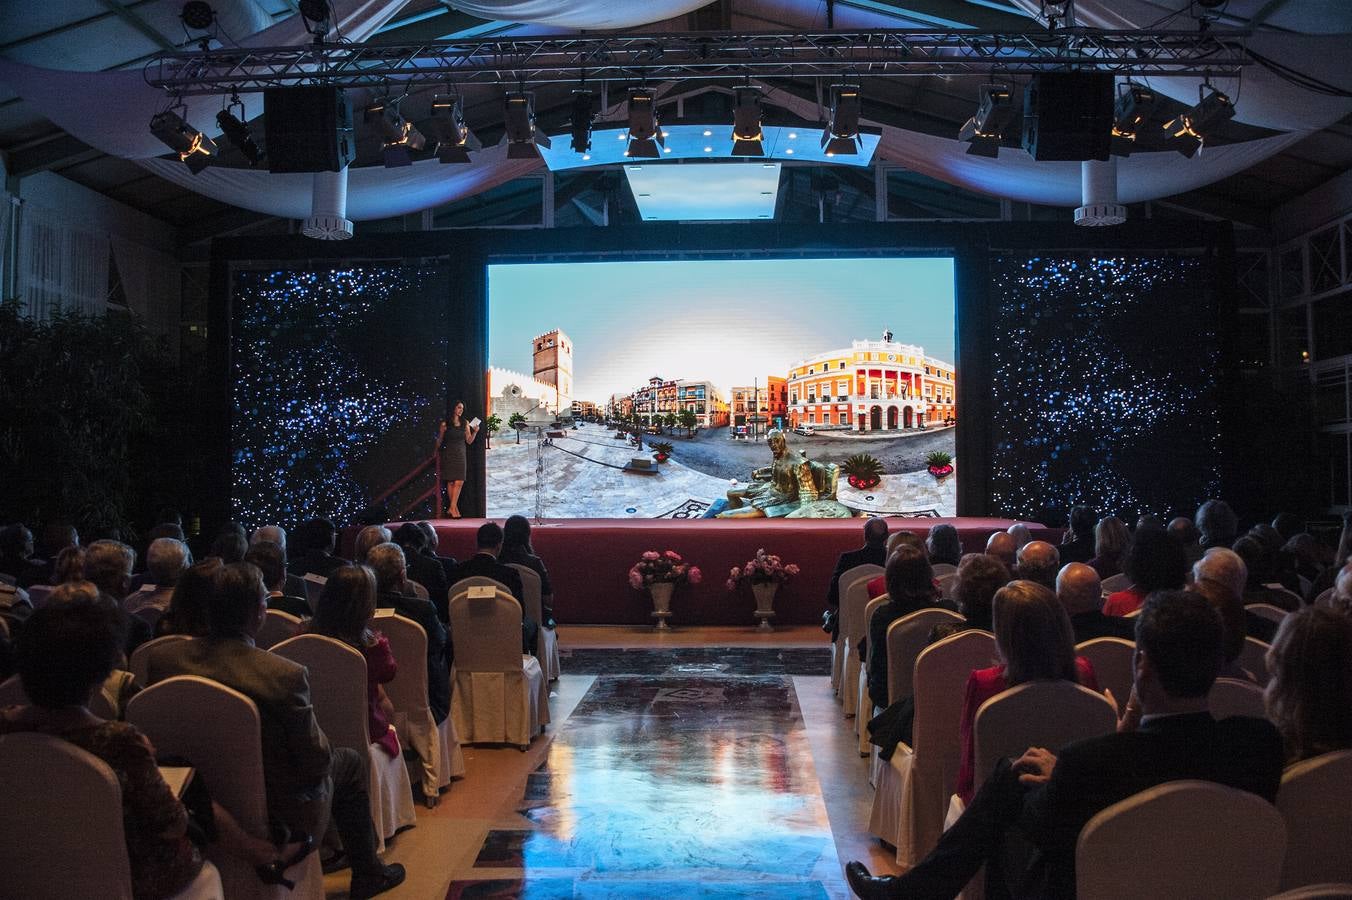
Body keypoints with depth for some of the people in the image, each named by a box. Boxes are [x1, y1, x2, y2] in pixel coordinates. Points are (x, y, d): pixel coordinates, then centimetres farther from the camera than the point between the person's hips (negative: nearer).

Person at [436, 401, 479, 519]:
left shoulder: (465, 423, 7)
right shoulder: (445, 424, -1)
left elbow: (469, 441, 8)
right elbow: (439, 440, 8)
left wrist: (475, 432, -7)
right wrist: (436, 451, 6)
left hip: (460, 455, 3)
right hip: (448, 455, -3)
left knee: (459, 482, -8)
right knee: (451, 482, -2)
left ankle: (452, 508, -5)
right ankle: (454, 508, 4)